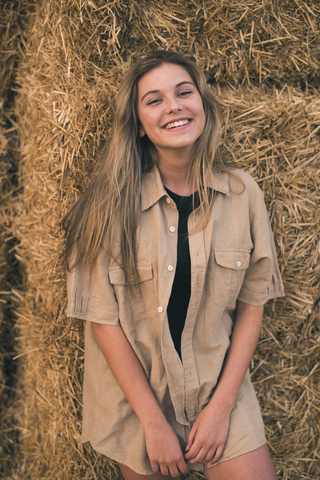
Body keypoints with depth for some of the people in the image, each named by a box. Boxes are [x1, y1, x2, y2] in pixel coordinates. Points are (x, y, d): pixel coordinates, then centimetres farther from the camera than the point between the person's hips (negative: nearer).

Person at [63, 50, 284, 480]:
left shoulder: (243, 194, -6)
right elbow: (102, 317, -12)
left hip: (221, 388, 2)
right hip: (135, 393, -1)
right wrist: (154, 422, -13)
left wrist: (222, 405, -8)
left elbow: (252, 303, -2)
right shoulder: (112, 203, -13)